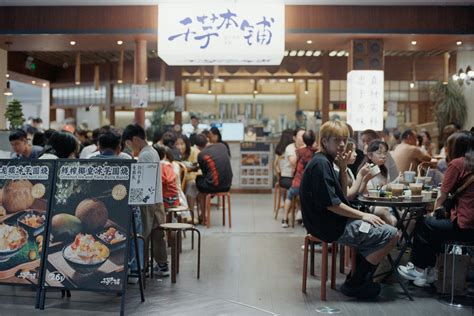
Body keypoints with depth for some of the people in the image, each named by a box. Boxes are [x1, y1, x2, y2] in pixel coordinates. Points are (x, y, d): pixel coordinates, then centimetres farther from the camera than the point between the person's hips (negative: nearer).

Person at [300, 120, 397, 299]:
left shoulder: (325, 162, 13)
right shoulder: (321, 164, -18)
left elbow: (342, 195, 13)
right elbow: (331, 204, -23)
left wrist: (343, 168, 0)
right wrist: (363, 215, -15)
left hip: (333, 222, 11)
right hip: (331, 227, -11)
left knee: (380, 228, 25)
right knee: (390, 235, -11)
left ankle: (360, 278, 21)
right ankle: (354, 284, -2)